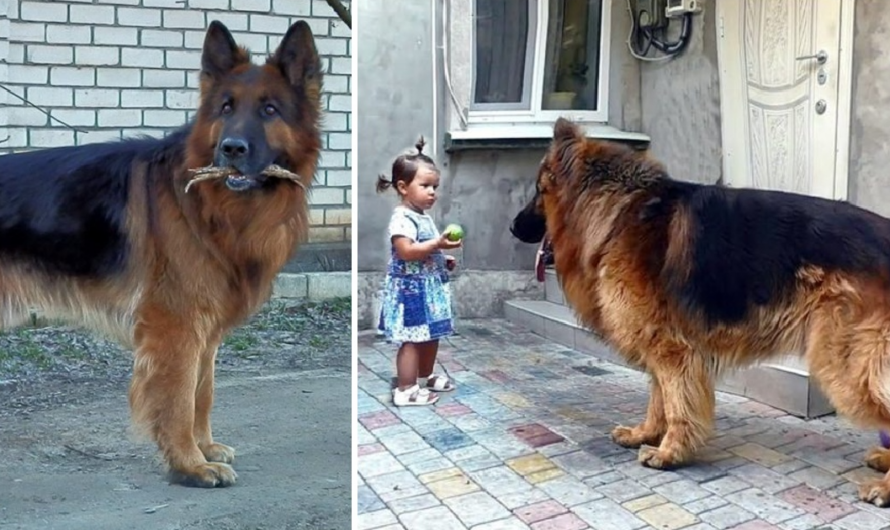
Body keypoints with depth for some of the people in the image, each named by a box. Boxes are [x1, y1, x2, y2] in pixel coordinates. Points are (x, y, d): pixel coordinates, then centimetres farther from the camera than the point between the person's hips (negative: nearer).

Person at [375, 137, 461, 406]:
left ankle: (426, 377, 35)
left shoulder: (424, 216, 13)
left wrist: (443, 259, 12)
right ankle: (405, 390, 0)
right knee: (412, 340, -6)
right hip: (410, 289, -10)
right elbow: (406, 252, -28)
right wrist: (438, 244, -28)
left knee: (431, 336, 19)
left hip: (430, 287, 10)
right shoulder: (402, 218, -17)